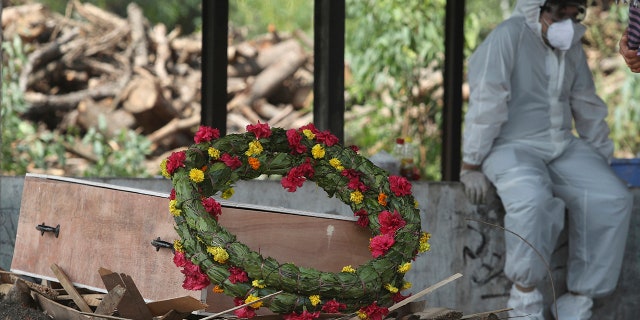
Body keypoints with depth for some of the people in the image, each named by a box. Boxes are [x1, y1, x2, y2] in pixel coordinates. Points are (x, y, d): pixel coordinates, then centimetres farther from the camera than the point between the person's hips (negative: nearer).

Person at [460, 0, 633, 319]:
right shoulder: (509, 36, -14)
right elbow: (486, 101, -17)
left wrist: (603, 160, 20)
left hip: (564, 147, 7)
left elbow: (588, 107, 19)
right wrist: (471, 166, -18)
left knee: (613, 198, -17)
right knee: (532, 198, -38)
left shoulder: (572, 46, 9)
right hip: (512, 146, -7)